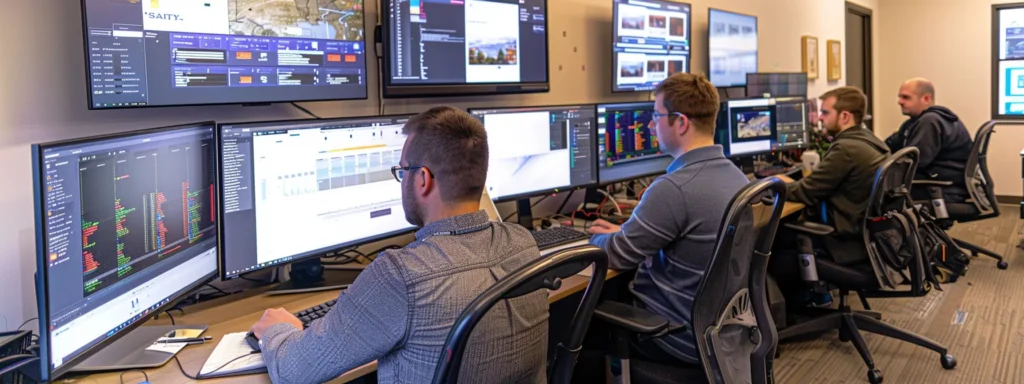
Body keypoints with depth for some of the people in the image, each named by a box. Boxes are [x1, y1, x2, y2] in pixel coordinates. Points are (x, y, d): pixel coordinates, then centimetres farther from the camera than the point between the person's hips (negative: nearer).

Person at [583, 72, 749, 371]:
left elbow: (616, 256, -15)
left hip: (683, 338, -8)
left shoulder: (674, 189, -27)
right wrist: (623, 233, 15)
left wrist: (597, 238, 6)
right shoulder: (736, 176, 1)